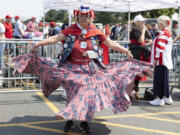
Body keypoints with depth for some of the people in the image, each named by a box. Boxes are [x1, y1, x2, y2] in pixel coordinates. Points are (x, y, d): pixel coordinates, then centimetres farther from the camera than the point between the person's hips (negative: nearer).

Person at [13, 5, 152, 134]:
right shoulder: (70, 30, -2)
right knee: (72, 92, 1)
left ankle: (84, 120, 11)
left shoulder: (96, 32, 0)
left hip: (90, 69, 1)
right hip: (72, 68, -1)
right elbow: (55, 38, -7)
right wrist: (39, 43, -17)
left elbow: (111, 43, 5)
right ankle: (69, 118, 16)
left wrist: (125, 51, 1)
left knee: (88, 92, -2)